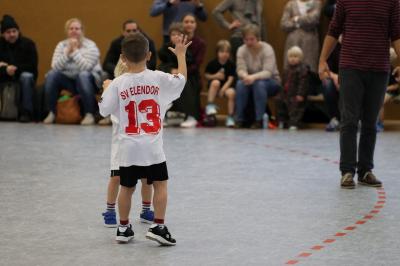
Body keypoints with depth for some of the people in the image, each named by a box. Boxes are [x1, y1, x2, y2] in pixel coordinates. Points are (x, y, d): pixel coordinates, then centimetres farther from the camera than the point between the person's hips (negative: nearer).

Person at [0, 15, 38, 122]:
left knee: (27, 77, -37)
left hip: (23, 74, -3)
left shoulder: (28, 43, -6)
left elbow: (32, 66, -13)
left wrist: (16, 68, -24)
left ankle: (26, 112, -36)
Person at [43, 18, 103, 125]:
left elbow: (86, 68, -26)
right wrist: (67, 52, -21)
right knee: (51, 75, -22)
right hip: (68, 81, 3)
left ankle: (89, 114, -30)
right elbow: (55, 67, -13)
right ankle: (52, 112, -13)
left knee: (83, 75, -36)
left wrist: (75, 51, -24)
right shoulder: (61, 45, 2)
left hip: (88, 81, -3)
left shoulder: (90, 46, -10)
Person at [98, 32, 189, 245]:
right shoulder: (158, 79, -8)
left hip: (128, 147, 1)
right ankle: (158, 227, 4)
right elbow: (182, 78, 7)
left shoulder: (118, 84, -8)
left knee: (126, 187, 13)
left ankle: (123, 228, 22)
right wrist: (181, 54, 21)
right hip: (152, 146, -1)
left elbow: (104, 110, -3)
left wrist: (106, 90, 15)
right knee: (160, 185, 10)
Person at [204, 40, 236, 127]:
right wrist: (215, 76, -15)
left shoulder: (231, 64, -5)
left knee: (231, 93, -31)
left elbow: (231, 79, -9)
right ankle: (210, 106, -24)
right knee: (216, 82, -35)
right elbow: (206, 75, 4)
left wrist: (224, 89, -23)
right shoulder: (212, 63, -4)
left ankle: (230, 117, -19)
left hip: (227, 85, 0)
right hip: (214, 86, 0)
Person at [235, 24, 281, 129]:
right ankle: (239, 120, -22)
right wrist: (245, 76, -42)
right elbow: (240, 69, -17)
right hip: (250, 80, 3)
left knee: (259, 84, -37)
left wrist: (254, 77, -47)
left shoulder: (267, 49, -18)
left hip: (271, 82, -3)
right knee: (240, 84, -29)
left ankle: (259, 120, -29)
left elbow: (268, 72, -28)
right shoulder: (241, 50, -6)